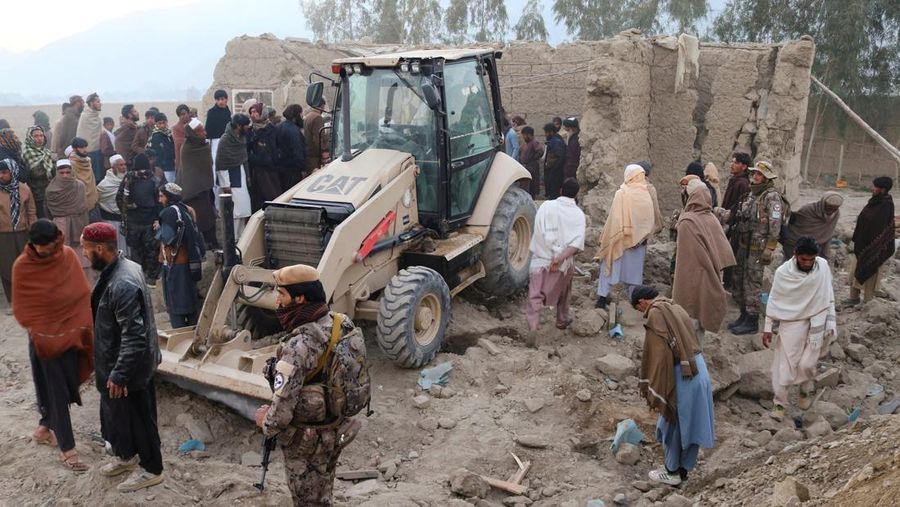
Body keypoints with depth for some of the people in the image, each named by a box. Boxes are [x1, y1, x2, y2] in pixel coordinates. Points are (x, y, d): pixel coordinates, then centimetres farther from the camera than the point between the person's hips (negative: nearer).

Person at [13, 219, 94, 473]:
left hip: (71, 333, 4)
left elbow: (83, 292, 2)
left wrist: (84, 325, -2)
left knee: (66, 387, 16)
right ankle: (67, 449, 10)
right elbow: (21, 308, -7)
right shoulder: (22, 266, -14)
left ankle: (44, 428, 39)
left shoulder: (69, 255, -5)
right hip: (44, 338, -4)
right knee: (56, 392, 1)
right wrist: (37, 332, -14)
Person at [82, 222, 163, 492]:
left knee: (137, 417, 9)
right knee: (115, 413, 25)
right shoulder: (118, 268, 1)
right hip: (116, 362, 10)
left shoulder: (122, 284, -32)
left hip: (131, 367, -10)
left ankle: (151, 469, 27)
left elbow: (134, 336, -30)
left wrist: (119, 374, -24)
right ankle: (126, 456, 46)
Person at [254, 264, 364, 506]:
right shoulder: (344, 323, -10)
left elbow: (282, 411, -31)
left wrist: (266, 422, -9)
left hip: (307, 440, -7)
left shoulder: (299, 348, -34)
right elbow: (359, 376, 5)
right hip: (337, 430, 7)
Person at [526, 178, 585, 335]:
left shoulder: (546, 206, -6)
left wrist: (555, 253, -11)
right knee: (563, 292, 27)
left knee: (535, 298, -3)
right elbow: (578, 242, -16)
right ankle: (562, 320, 45)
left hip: (542, 260, -2)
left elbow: (542, 234, -15)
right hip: (565, 263, 2)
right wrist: (561, 258, -23)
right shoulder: (579, 214, -3)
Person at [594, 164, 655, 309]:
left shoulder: (622, 193, -14)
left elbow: (614, 218, -13)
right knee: (634, 270, 13)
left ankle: (602, 297, 3)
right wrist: (643, 236, 13)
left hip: (619, 240, -3)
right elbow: (651, 221, 2)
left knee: (609, 266, 8)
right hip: (638, 242, 3)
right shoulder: (646, 195, -2)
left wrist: (605, 239, -5)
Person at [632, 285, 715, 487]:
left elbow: (658, 356, -18)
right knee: (690, 423, 17)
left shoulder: (655, 315, -12)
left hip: (681, 376, -8)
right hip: (698, 371, 8)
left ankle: (672, 472, 21)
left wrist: (655, 393, -14)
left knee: (673, 423, 9)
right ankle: (683, 467, 31)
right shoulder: (676, 308, 14)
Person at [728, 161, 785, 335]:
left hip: (758, 248, -9)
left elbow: (775, 226, -18)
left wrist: (769, 250, -20)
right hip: (743, 245, 9)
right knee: (739, 281, 14)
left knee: (752, 284, -4)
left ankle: (752, 322, 4)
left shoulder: (772, 197, -13)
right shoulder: (751, 194, 13)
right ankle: (744, 315, 26)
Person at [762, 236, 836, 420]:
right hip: (790, 323, -1)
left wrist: (831, 324, -1)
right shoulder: (783, 272, -14)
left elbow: (828, 298, -1)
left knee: (807, 364, 3)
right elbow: (774, 301, -5)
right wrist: (768, 328, -3)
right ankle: (779, 402, 15)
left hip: (816, 324, 1)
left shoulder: (823, 266, -11)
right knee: (784, 365, 1)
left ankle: (806, 391, 33)